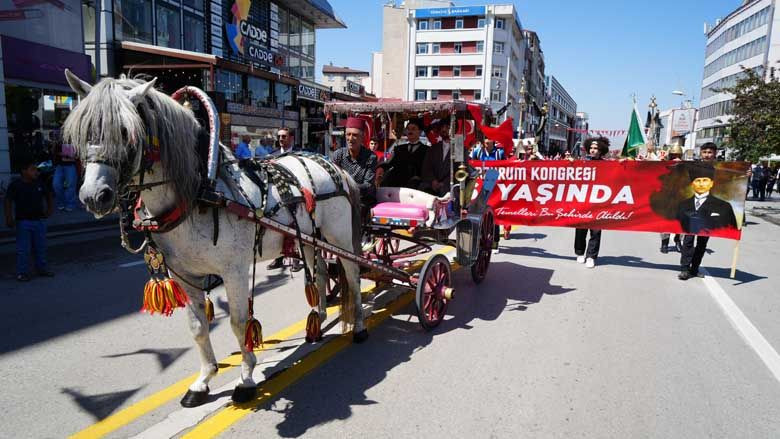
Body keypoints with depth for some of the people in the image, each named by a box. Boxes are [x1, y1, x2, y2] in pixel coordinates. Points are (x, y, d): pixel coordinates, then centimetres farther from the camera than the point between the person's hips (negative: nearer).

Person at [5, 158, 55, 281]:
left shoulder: (39, 184, 5)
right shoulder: (15, 185, -8)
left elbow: (49, 196, 20)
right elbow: (8, 201, -9)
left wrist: (50, 209, 11)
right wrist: (9, 217, -14)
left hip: (39, 220, 5)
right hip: (23, 221, -5)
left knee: (41, 247, 13)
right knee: (23, 249, 1)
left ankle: (42, 268, 26)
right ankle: (22, 273, 9)